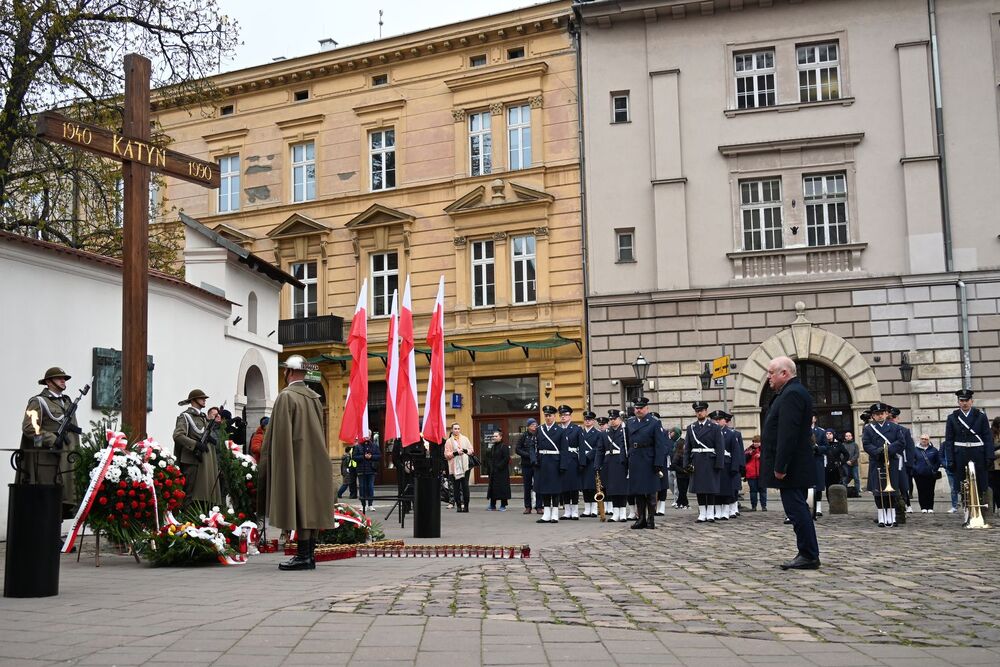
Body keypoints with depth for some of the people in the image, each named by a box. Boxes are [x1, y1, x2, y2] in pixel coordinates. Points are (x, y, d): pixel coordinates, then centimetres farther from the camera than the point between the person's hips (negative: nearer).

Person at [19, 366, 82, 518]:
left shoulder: (68, 401, 22)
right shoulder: (38, 402, -2)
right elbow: (28, 427, -12)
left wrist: (76, 448, 18)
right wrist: (51, 439, -17)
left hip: (66, 458, 7)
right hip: (46, 458, -7)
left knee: (65, 496, 3)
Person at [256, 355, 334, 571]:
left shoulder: (286, 396, -11)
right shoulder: (315, 397, 12)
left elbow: (279, 433, -13)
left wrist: (273, 462, -9)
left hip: (295, 460, -7)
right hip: (315, 462, 7)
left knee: (299, 506, -6)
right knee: (312, 507, 8)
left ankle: (303, 556, -6)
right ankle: (310, 555, 12)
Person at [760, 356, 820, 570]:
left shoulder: (791, 394, -16)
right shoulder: (792, 392, 18)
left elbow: (788, 434, -24)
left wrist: (780, 467, -23)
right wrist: (780, 465, 20)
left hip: (791, 467, -11)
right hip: (795, 467, 11)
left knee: (797, 510, -7)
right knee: (798, 509, 13)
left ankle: (809, 556, -2)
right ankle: (807, 554, 18)